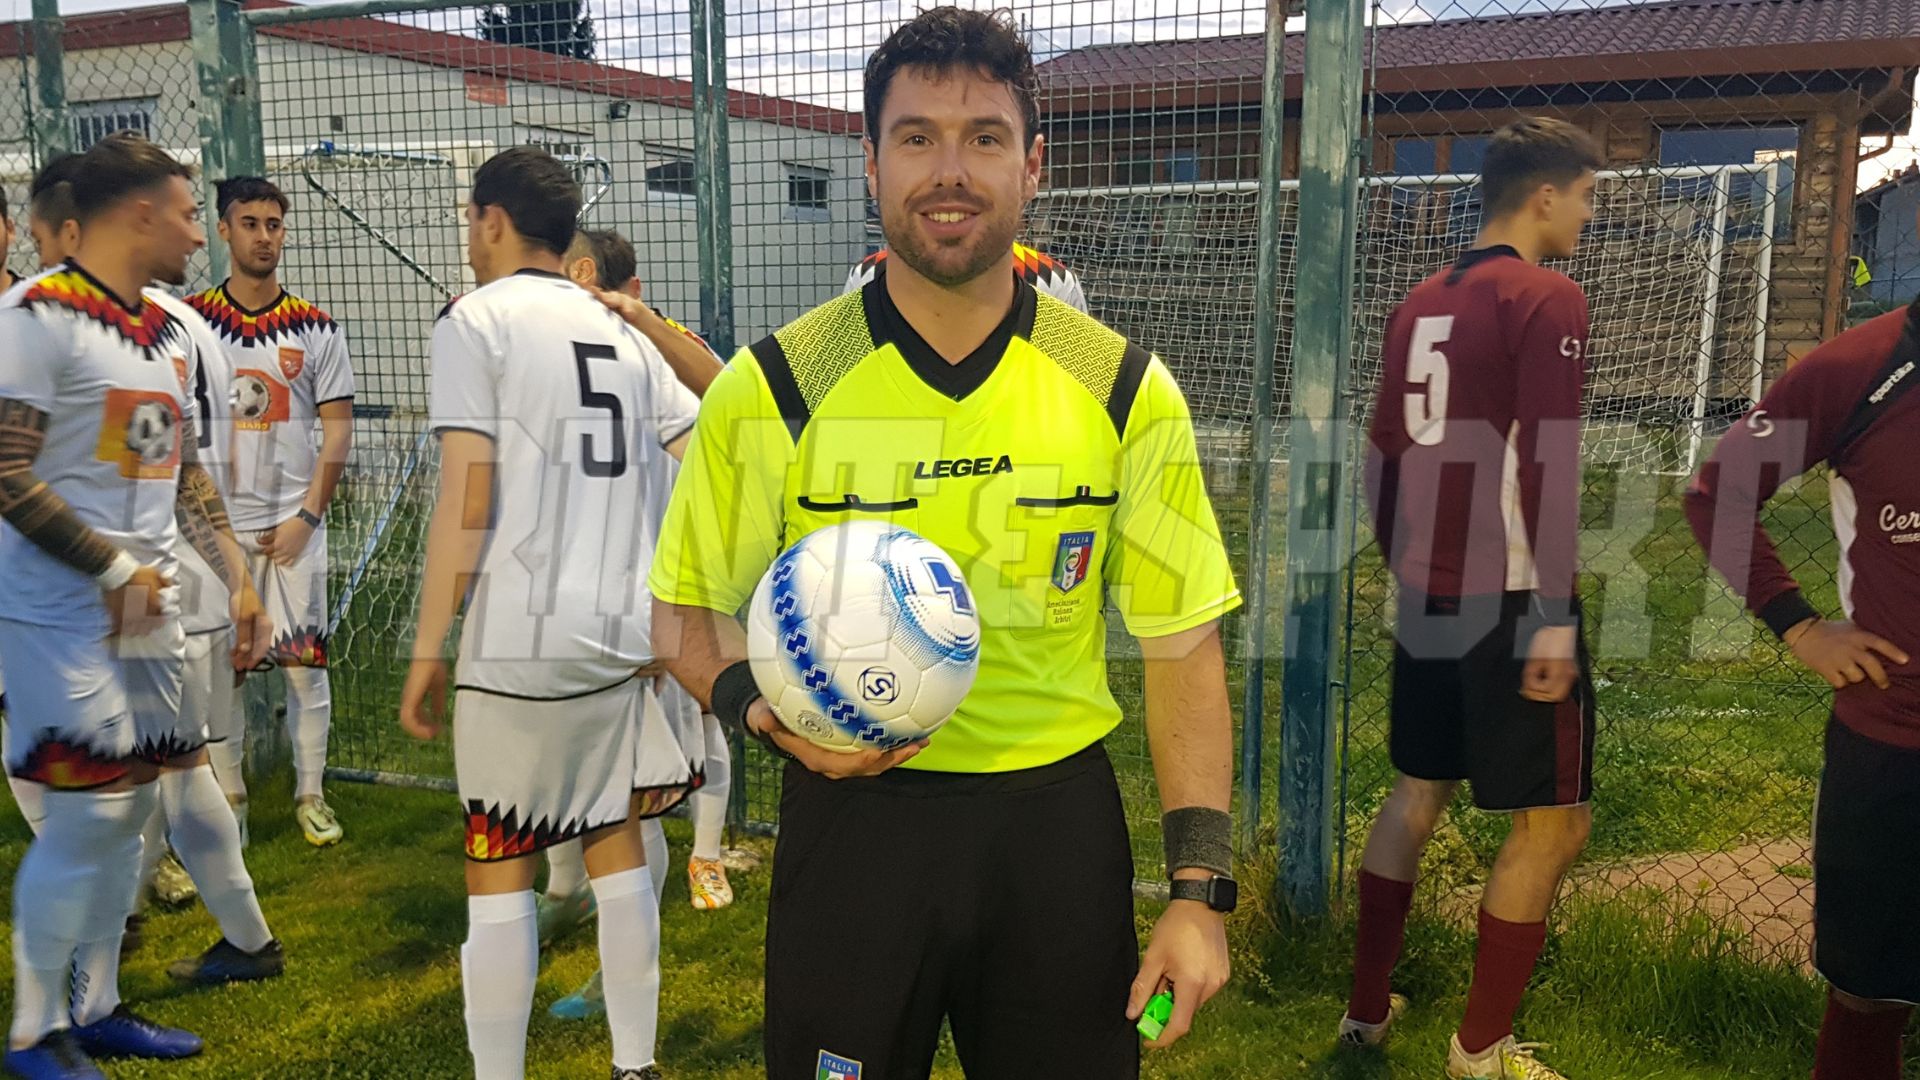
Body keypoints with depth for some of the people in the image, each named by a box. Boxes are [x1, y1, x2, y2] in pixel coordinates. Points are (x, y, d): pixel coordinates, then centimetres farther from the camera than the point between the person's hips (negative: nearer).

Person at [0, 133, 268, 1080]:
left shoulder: (169, 333, 14)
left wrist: (235, 577, 14)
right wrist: (118, 570, -13)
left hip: (149, 611, 8)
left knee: (129, 809, 13)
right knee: (85, 814, -5)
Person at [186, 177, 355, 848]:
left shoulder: (316, 328, 1)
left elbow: (337, 428, 1)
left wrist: (305, 516, -6)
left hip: (292, 525, 0)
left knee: (304, 662, 3)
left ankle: (311, 794, 15)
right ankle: (228, 799, 19)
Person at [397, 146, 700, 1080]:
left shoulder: (476, 319, -2)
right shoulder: (623, 334, 14)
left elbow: (466, 500, -9)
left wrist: (428, 647, -4)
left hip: (521, 641, -5)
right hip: (631, 632, 6)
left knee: (498, 869, 5)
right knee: (617, 844, 15)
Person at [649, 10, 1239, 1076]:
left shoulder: (1127, 391, -5)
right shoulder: (773, 390, -7)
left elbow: (1182, 643, -1)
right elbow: (688, 613, 3)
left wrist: (1202, 891, -4)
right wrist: (764, 705, -19)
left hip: (1059, 822, 1)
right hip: (851, 818, 0)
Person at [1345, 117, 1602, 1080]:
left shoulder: (1420, 303, 11)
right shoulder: (1548, 300, -11)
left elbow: (1382, 456, 14)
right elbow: (1547, 469, -18)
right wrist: (1555, 619, -17)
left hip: (1427, 595, 8)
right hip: (1509, 601, -7)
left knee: (1418, 794, 18)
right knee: (1554, 820, 6)